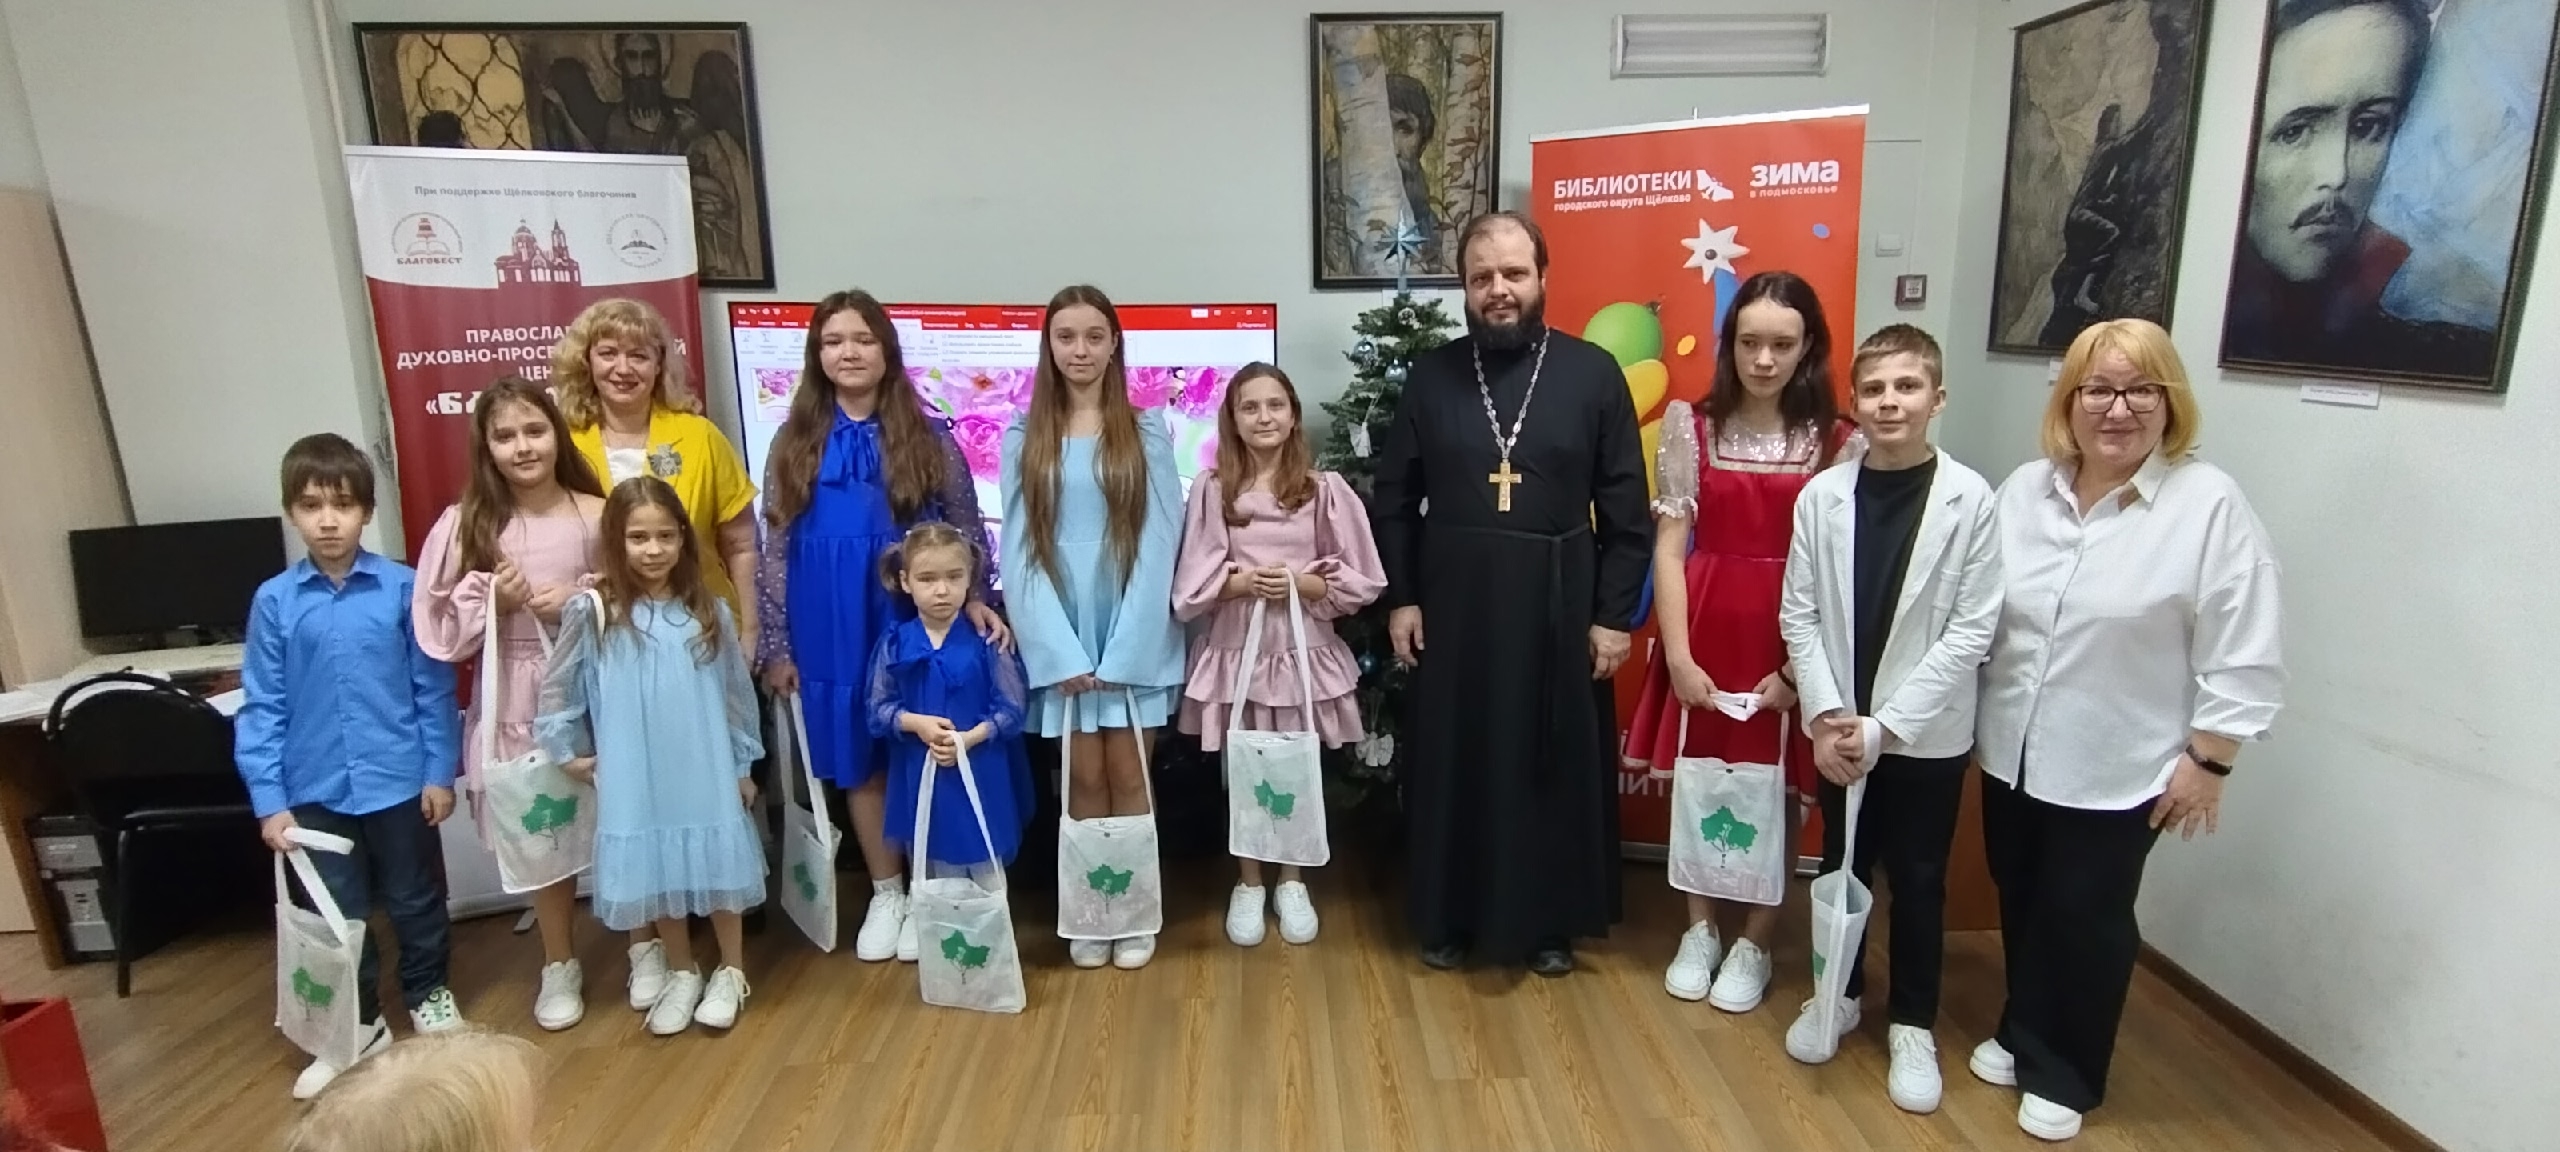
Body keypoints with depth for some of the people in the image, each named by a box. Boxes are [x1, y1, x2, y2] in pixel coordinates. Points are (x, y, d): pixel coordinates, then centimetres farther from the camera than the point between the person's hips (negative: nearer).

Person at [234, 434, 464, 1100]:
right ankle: (357, 1025, 33)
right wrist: (269, 800, -4)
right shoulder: (273, 601, -5)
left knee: (415, 900, 15)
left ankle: (429, 994, 37)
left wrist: (440, 771, -4)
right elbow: (261, 708, -2)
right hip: (316, 790, 2)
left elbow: (433, 688, -5)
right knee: (338, 914, 16)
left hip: (399, 780, -1)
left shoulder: (403, 588, -10)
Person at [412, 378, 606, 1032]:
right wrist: (495, 601, -15)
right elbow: (443, 628, 1)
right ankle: (559, 964, 31)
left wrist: (581, 599, -14)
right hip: (517, 700, 2)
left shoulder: (596, 514, -5)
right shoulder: (467, 524, -1)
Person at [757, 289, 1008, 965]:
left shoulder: (929, 438, -1)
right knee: (859, 762, 11)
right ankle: (885, 893, 27)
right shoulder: (795, 442, 4)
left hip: (913, 620, -2)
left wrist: (977, 601, -13)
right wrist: (775, 646, 2)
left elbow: (967, 533, 2)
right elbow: (775, 549, 4)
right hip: (830, 629, 2)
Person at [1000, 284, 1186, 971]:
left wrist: (1121, 648, -11)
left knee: (1129, 776, 6)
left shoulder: (1148, 432, 1)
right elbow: (1018, 551, -1)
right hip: (1061, 636, 1)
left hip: (1136, 633, -1)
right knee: (1084, 777, 8)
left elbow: (1158, 542, -5)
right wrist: (1062, 650, -10)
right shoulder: (1024, 439, 4)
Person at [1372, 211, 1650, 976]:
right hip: (1452, 603, 1)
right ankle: (1449, 917, 27)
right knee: (1452, 762, 10)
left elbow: (1625, 510, -2)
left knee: (1555, 765, 10)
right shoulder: (1431, 376, 2)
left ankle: (1550, 922, 28)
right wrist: (1400, 597, 0)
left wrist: (1614, 614, -5)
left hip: (1557, 605, -1)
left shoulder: (1593, 374, -2)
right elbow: (1394, 499, 5)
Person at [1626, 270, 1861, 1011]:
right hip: (1705, 631, 1)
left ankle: (1754, 944, 28)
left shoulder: (1839, 442, -2)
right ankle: (1700, 931, 31)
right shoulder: (1692, 426, -1)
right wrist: (1678, 653, -10)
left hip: (1791, 642, -1)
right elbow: (1669, 547, -4)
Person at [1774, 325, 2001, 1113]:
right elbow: (1799, 615, -2)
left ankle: (1913, 1024, 31)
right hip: (1838, 728, 2)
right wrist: (1826, 713, -11)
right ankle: (1838, 994, 38)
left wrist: (1885, 724, -15)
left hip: (1928, 733, -2)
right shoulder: (1822, 495, -5)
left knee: (1918, 882, 12)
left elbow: (1971, 631, -12)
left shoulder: (1970, 499, -11)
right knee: (1841, 867, 17)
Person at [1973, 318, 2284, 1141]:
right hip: (2012, 752, 5)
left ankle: (2063, 1076, 28)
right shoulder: (2024, 489, 1)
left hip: (2116, 770, -4)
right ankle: (2022, 1035, 39)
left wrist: (2207, 763, -12)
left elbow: (2243, 660, -12)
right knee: (2022, 905, 18)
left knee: (2086, 921, 9)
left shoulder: (2211, 505, -13)